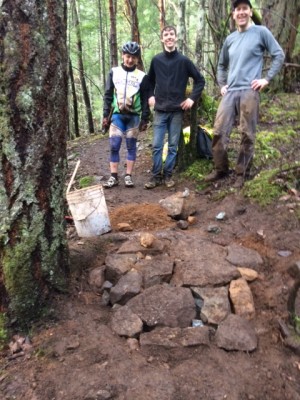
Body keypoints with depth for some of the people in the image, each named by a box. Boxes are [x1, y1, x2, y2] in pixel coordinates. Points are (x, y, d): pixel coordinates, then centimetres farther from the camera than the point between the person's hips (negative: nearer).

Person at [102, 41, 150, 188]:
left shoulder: (142, 76, 3)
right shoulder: (114, 72, 6)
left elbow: (145, 99, 3)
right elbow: (108, 95, 6)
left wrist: (145, 119, -2)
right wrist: (105, 115, 0)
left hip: (134, 116, -1)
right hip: (117, 115, 1)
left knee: (131, 146, 2)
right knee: (114, 146, -4)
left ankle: (128, 176, 9)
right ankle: (114, 177, 3)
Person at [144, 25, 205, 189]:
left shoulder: (183, 60, 0)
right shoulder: (156, 60, 4)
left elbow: (200, 80, 6)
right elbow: (150, 80, 20)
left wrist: (192, 98, -2)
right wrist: (150, 96, 8)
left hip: (177, 110, -1)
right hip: (160, 110, 1)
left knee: (173, 146, 4)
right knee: (157, 145, -1)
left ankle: (168, 175, 14)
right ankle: (156, 175, 9)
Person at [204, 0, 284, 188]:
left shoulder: (261, 32, 5)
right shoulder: (230, 39, 17)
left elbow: (279, 55, 4)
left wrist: (267, 78, -5)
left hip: (249, 91, -4)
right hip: (230, 92, 5)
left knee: (247, 134, -4)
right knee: (219, 131, -2)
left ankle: (242, 173, 6)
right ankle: (221, 169, 11)